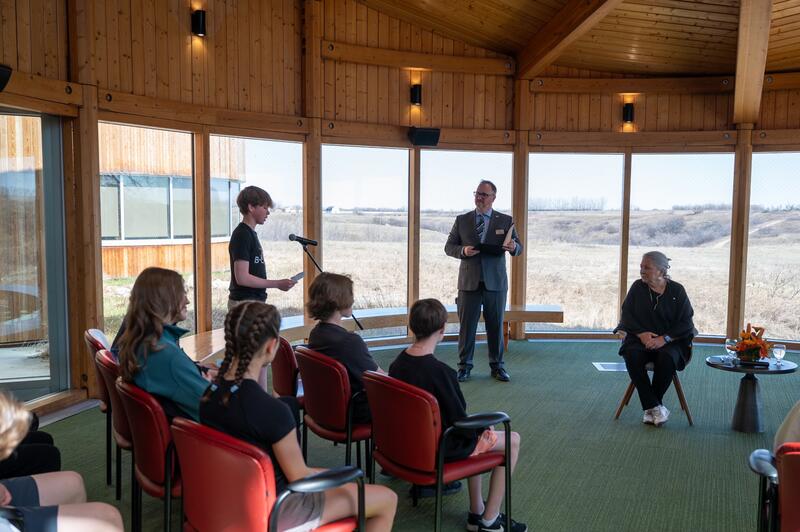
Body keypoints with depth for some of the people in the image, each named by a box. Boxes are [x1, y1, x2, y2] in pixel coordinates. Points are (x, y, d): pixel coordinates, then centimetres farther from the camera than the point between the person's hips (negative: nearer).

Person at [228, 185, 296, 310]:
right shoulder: (242, 235, -15)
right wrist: (277, 284, -17)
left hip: (254, 301, 9)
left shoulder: (250, 233, 14)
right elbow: (242, 278, -21)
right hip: (244, 303, -9)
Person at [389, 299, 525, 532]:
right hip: (439, 449, -8)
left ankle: (477, 512, 34)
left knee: (474, 433, 31)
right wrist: (482, 428, 2)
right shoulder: (441, 372, -28)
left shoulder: (397, 364, -5)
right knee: (512, 440, 10)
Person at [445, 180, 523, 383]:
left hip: (495, 282, 0)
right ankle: (464, 366, 14)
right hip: (469, 282, 0)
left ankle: (497, 366, 18)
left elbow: (518, 248, 4)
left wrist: (513, 247, -20)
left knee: (496, 326, 7)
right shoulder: (462, 220, 7)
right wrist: (462, 250, -13)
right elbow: (449, 246, 8)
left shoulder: (505, 221, 5)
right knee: (466, 326, 3)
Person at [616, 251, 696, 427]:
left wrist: (664, 338, -19)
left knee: (667, 358, -35)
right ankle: (655, 407, -25)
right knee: (632, 356, -32)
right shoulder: (637, 287, 5)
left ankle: (650, 408, -17)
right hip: (640, 338, 2)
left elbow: (686, 322, -4)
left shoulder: (677, 290, 0)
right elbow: (627, 315, 2)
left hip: (670, 341, -1)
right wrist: (641, 334, -15)